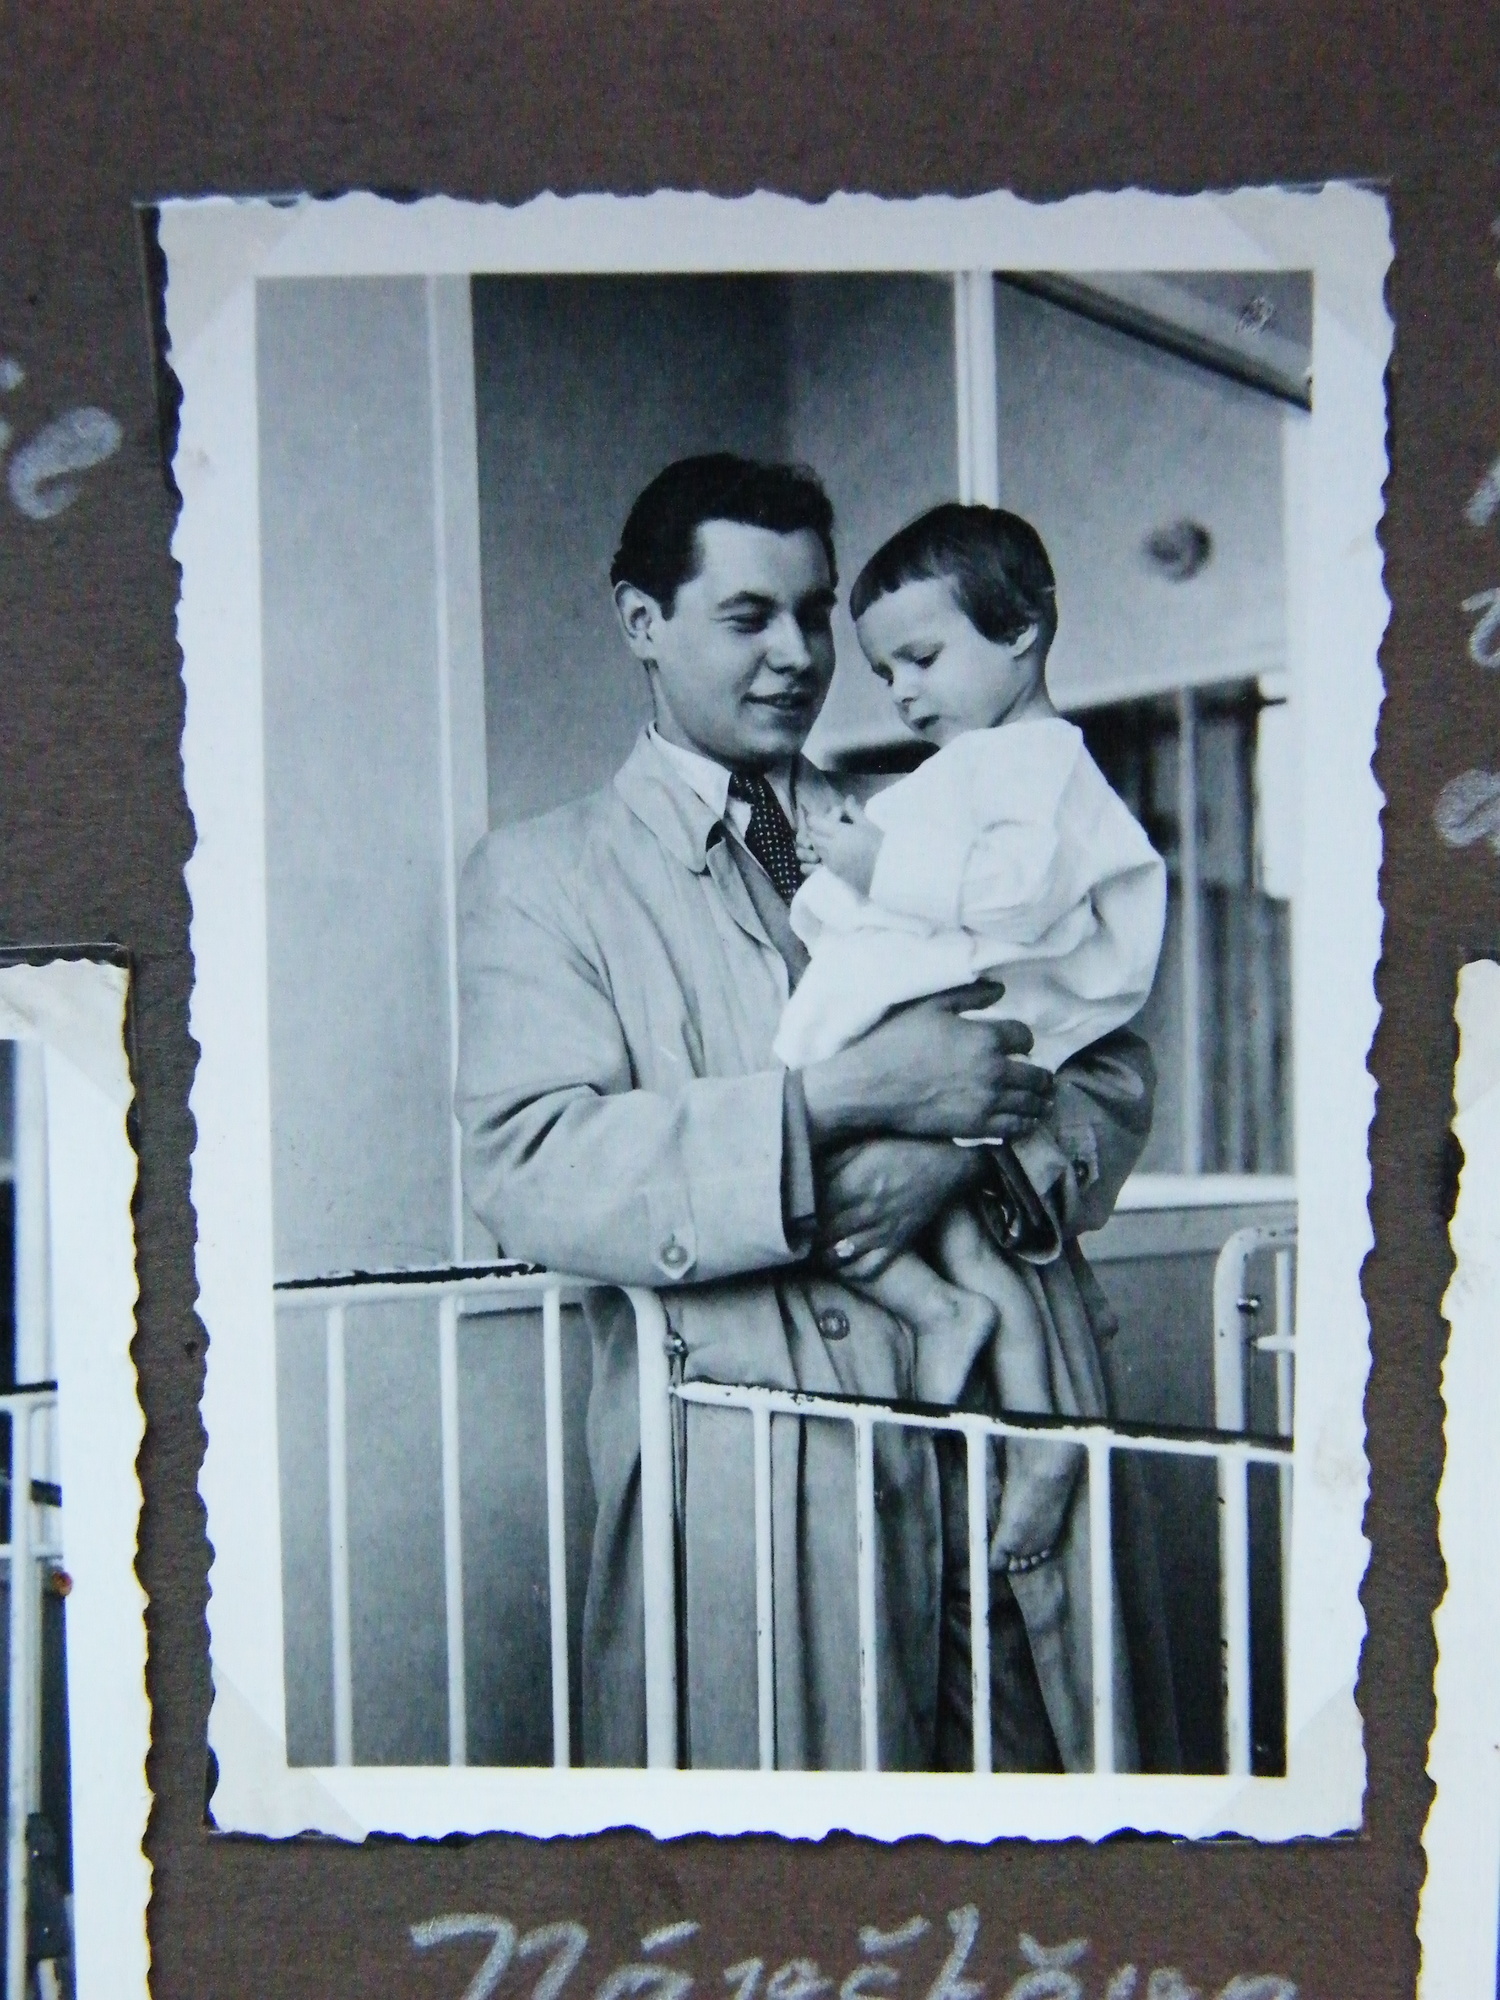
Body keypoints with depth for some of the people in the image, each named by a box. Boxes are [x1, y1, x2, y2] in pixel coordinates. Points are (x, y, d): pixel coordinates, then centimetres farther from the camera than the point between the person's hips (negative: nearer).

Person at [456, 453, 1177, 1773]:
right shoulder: (543, 876, 5)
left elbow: (1113, 1077, 10)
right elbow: (531, 1175, -11)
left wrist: (965, 1148, -13)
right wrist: (845, 1094, -18)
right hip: (752, 1474, -3)